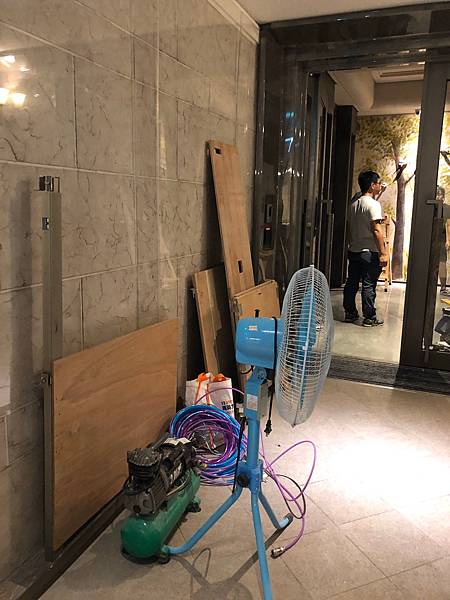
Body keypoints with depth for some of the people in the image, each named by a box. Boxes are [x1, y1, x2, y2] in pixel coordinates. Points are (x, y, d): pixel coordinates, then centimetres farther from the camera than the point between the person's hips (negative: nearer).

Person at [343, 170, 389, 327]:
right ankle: (369, 318, 5)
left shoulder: (354, 203, 9)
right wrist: (383, 253, -18)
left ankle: (350, 313, 19)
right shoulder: (373, 204, -14)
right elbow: (377, 230, -19)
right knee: (369, 285, -2)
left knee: (351, 283, 11)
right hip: (370, 252, -7)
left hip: (353, 250, 7)